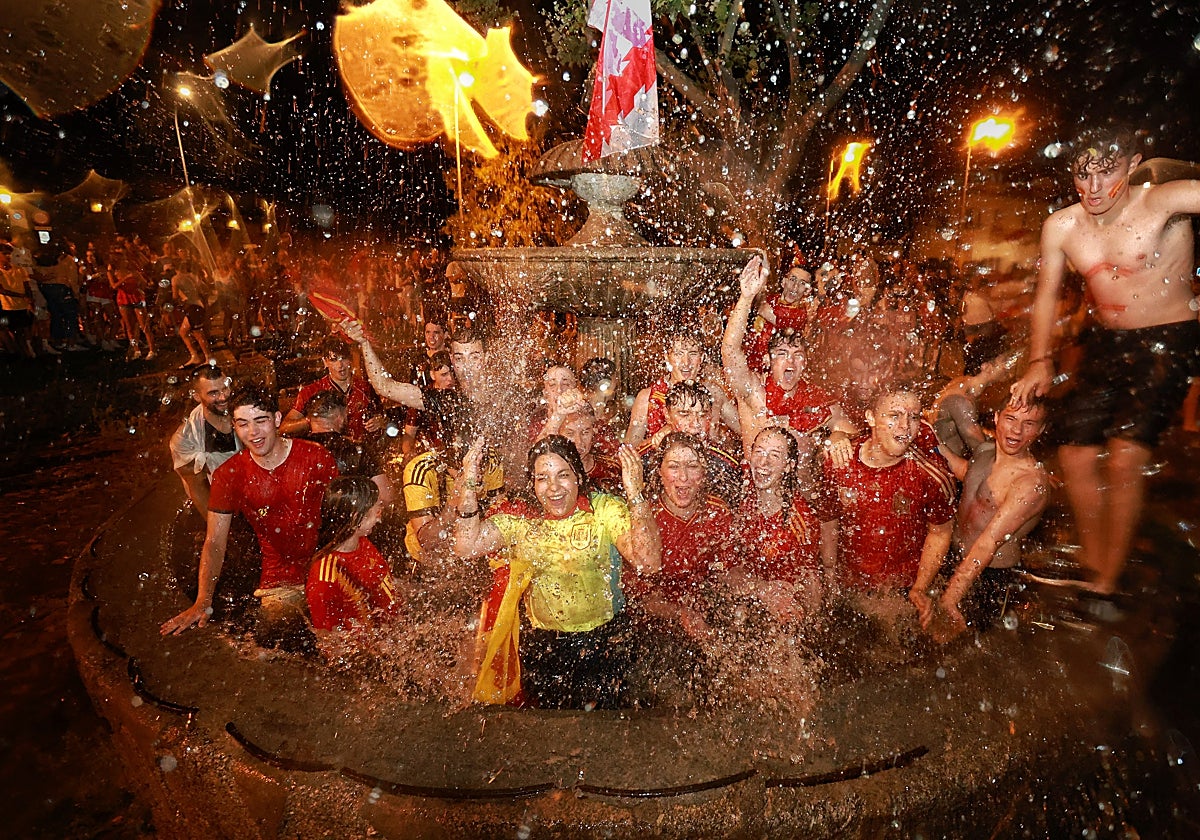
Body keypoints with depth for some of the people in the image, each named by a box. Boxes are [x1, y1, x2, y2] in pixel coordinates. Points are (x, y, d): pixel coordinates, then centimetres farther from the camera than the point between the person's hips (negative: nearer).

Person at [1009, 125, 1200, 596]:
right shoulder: (1061, 227, 0)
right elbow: (1046, 296, 5)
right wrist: (1040, 361, -3)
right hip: (1106, 344, 5)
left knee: (1126, 455, -19)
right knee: (1076, 455, 1)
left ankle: (1107, 582, -1)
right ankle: (1093, 567, 22)